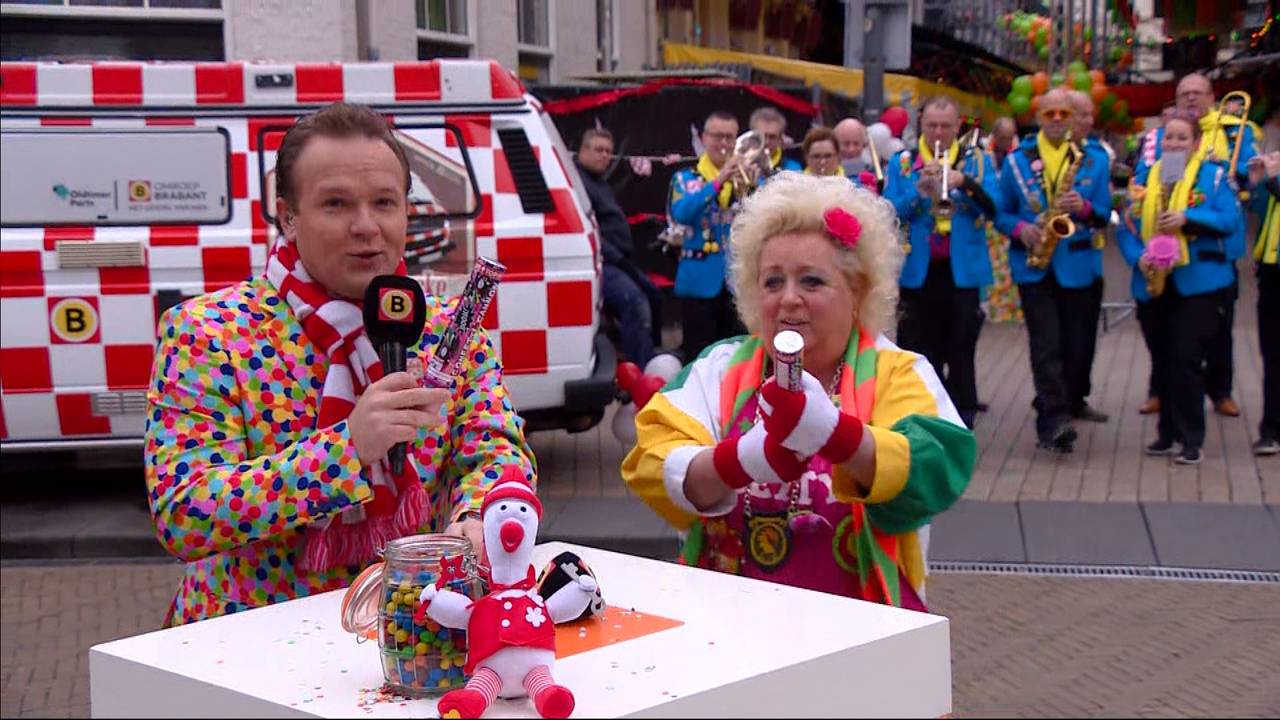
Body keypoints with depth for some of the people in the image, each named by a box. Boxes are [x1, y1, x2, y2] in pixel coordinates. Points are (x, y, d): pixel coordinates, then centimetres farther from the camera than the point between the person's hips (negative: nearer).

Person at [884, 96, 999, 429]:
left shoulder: (977, 161, 7)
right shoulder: (902, 163, 7)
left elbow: (992, 208, -6)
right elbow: (889, 213, -2)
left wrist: (964, 182, -22)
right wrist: (919, 190, -17)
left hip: (962, 270, 0)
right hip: (918, 272, 0)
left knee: (961, 353, 3)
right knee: (921, 354, 6)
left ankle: (961, 422, 9)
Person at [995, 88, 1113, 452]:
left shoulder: (1093, 161, 9)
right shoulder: (1016, 161, 7)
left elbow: (1104, 216, 7)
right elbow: (1001, 214, 9)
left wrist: (1085, 208, -15)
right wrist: (1020, 228, -12)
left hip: (1076, 267, 2)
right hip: (1033, 266, -2)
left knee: (1072, 346, 5)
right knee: (1046, 342, -15)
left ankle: (1051, 420, 17)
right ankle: (1056, 417, -21)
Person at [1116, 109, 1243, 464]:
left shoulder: (1213, 175, -1)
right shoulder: (1145, 179, 10)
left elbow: (1229, 219, -10)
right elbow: (1128, 226, 6)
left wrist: (1188, 218, -23)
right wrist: (1137, 256, -12)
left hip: (1199, 282, -4)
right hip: (1155, 282, 4)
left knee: (1186, 358, -9)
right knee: (1163, 359, 11)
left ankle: (1190, 439, -1)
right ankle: (1168, 433, 22)